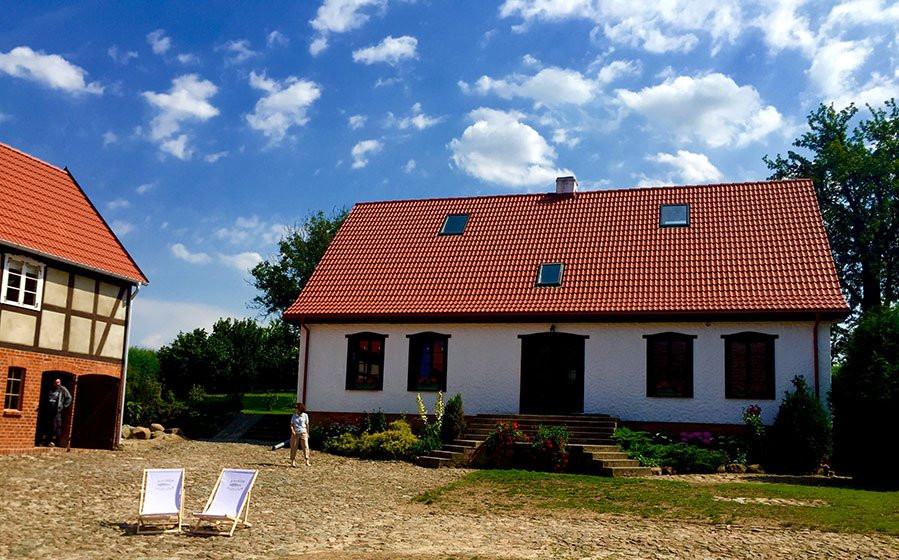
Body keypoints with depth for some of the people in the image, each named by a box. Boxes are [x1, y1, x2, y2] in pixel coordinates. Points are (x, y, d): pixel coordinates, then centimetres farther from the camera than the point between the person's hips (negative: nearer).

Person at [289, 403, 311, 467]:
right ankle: (293, 462, 13)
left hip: (303, 433, -1)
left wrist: (308, 433, 14)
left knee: (305, 447, -10)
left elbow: (307, 425, 9)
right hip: (295, 434, 1)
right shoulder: (294, 415, 3)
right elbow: (291, 425, 5)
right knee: (293, 447, 3)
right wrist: (292, 431, -12)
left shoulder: (305, 415, 0)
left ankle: (307, 462, -12)